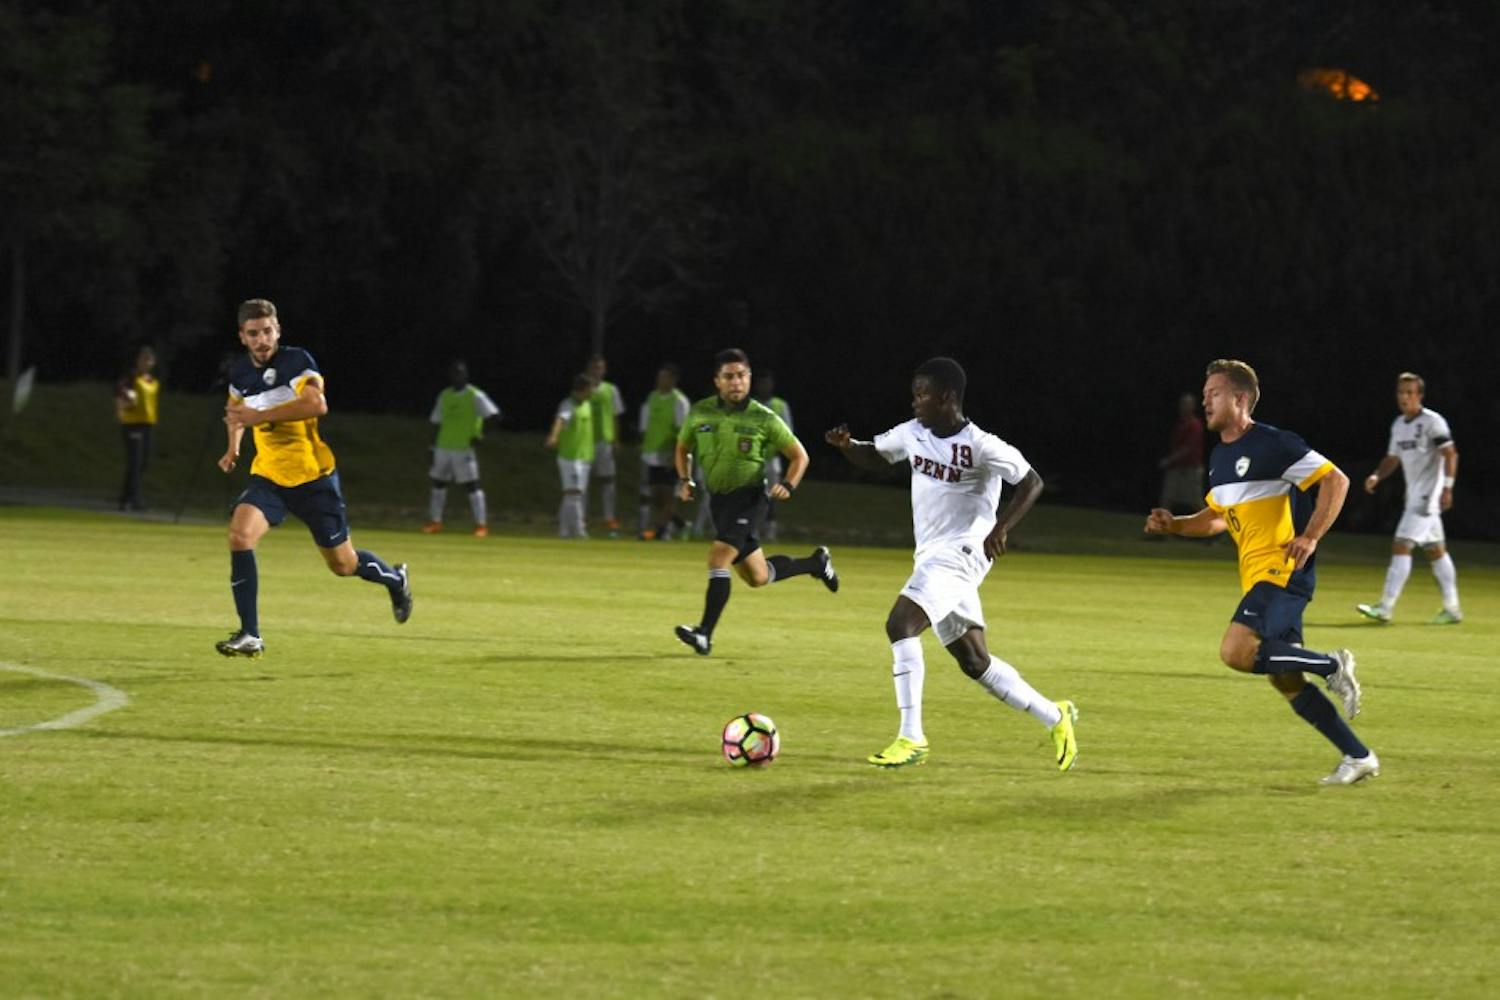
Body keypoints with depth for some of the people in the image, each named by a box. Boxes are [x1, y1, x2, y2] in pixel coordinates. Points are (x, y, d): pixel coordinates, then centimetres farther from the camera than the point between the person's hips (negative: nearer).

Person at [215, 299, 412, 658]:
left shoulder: (296, 361, -16)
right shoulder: (240, 373, 3)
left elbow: (316, 403, -35)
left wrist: (259, 416, -33)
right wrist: (234, 446, 13)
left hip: (313, 476, -4)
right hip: (268, 475, 4)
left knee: (343, 564, 7)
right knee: (240, 534, -23)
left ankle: (395, 579, 42)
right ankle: (249, 635, -18)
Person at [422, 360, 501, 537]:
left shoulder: (475, 396, -7)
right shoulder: (444, 396, 11)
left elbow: (493, 415, -13)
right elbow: (437, 422, 16)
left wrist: (479, 436, -18)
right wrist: (433, 447, 13)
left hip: (464, 448, -6)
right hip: (443, 448, 6)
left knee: (472, 485, -8)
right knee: (438, 483, 10)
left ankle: (481, 524, -6)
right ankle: (435, 522, 19)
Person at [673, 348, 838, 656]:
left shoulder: (763, 419, -9)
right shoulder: (700, 413, 0)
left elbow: (799, 455, 1)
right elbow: (683, 448, 18)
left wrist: (788, 486, -16)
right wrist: (685, 480, 2)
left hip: (750, 495, -5)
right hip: (719, 499, 5)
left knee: (719, 557, -22)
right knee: (757, 577, 13)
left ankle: (705, 635, -22)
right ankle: (816, 562, 38)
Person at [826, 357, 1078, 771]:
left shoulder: (980, 446, -16)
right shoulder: (913, 433, 5)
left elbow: (1031, 483, -13)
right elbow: (874, 456, 21)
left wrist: (1000, 528, -25)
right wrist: (846, 445, 0)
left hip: (960, 552, -8)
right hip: (930, 556, 8)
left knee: (900, 623, -25)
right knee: (975, 662, 11)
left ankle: (911, 738, -22)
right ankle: (1055, 717, 26)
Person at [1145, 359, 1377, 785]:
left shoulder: (1271, 445, -13)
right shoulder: (1220, 457, 15)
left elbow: (1336, 480, -13)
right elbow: (1218, 517, 29)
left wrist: (1311, 537, -21)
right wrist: (1173, 525, 11)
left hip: (1284, 571, -9)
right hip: (1258, 575, 9)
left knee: (1236, 650, -25)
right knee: (1285, 681, 7)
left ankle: (1332, 665, -10)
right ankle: (1359, 757, 13)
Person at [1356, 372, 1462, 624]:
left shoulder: (1432, 421, -11)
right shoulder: (1398, 425, 13)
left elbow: (1450, 454, -15)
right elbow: (1393, 458, 22)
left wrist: (1447, 487, -23)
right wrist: (1377, 476, 3)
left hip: (1429, 495, -9)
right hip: (1413, 496, 9)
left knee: (1401, 546, -15)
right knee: (1435, 551, 13)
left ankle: (1386, 607, -17)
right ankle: (1452, 608, 19)